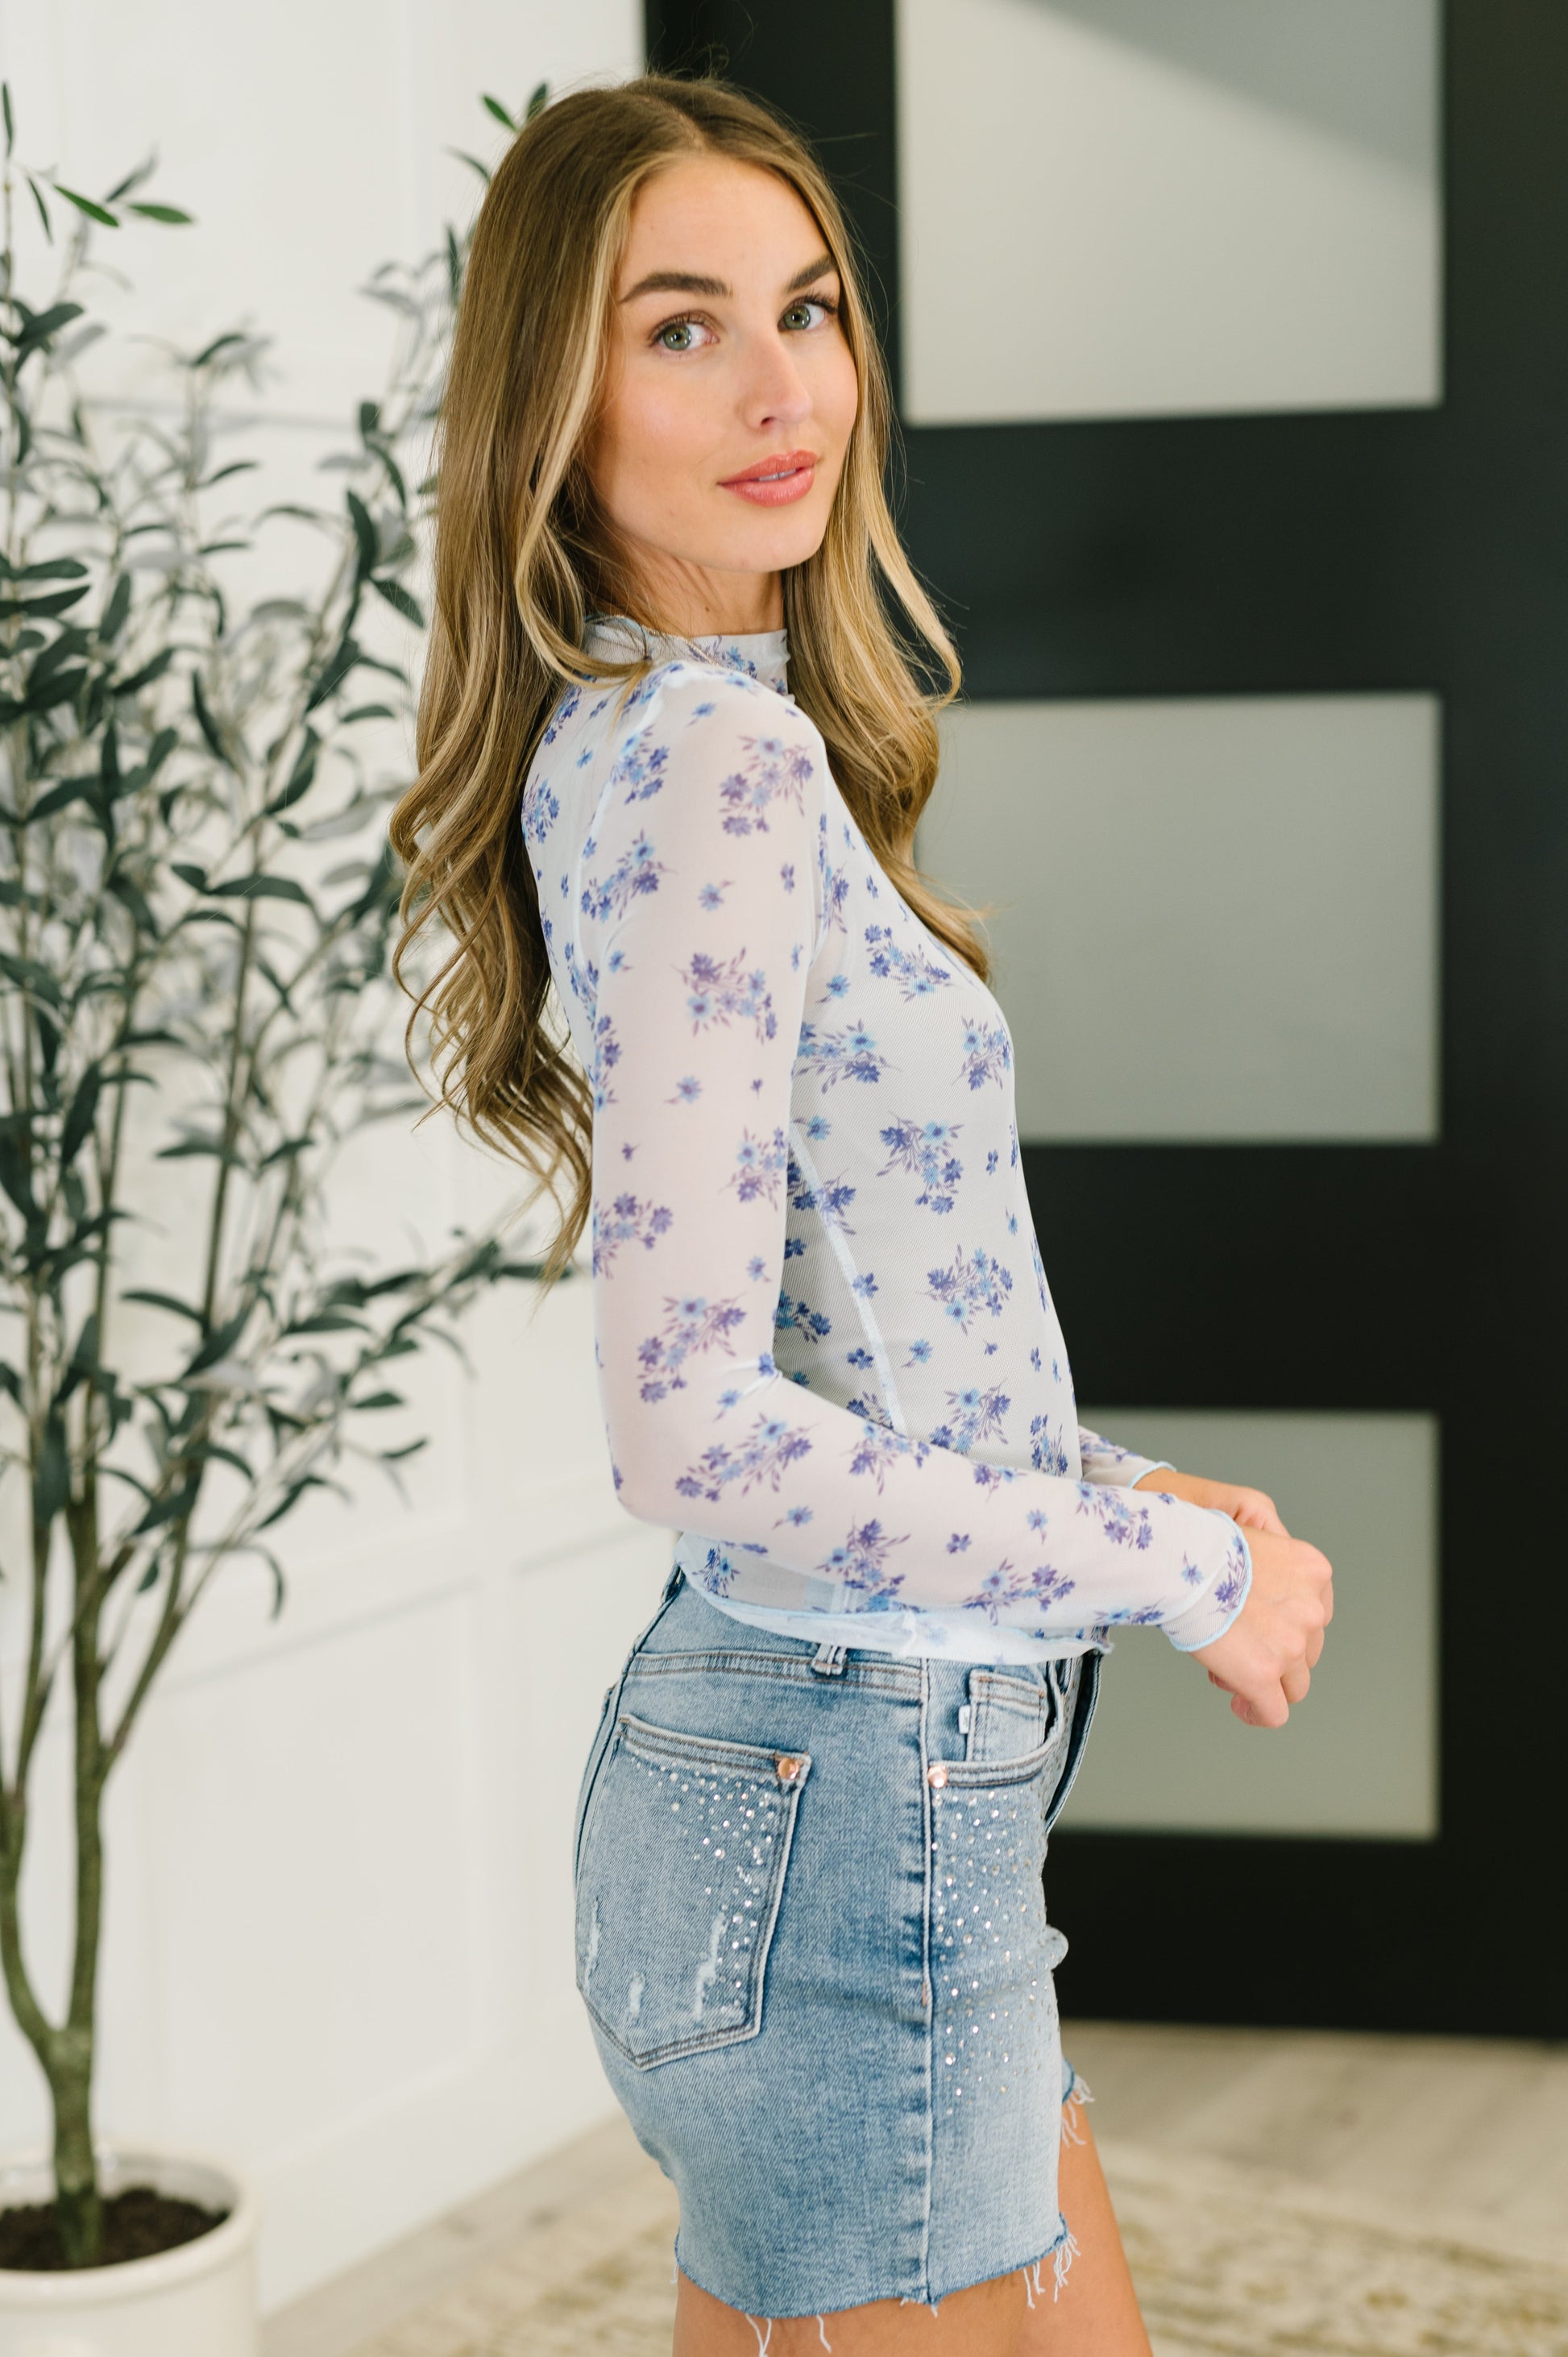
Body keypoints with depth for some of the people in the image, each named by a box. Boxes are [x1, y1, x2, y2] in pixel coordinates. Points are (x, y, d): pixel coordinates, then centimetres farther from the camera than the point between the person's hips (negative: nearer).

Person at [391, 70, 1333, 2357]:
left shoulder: (638, 736, 10)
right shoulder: (720, 769, -19)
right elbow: (695, 1418, -24)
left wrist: (1122, 1488, 9)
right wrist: (1182, 1570, -14)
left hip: (840, 1773, 9)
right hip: (851, 1805, -9)